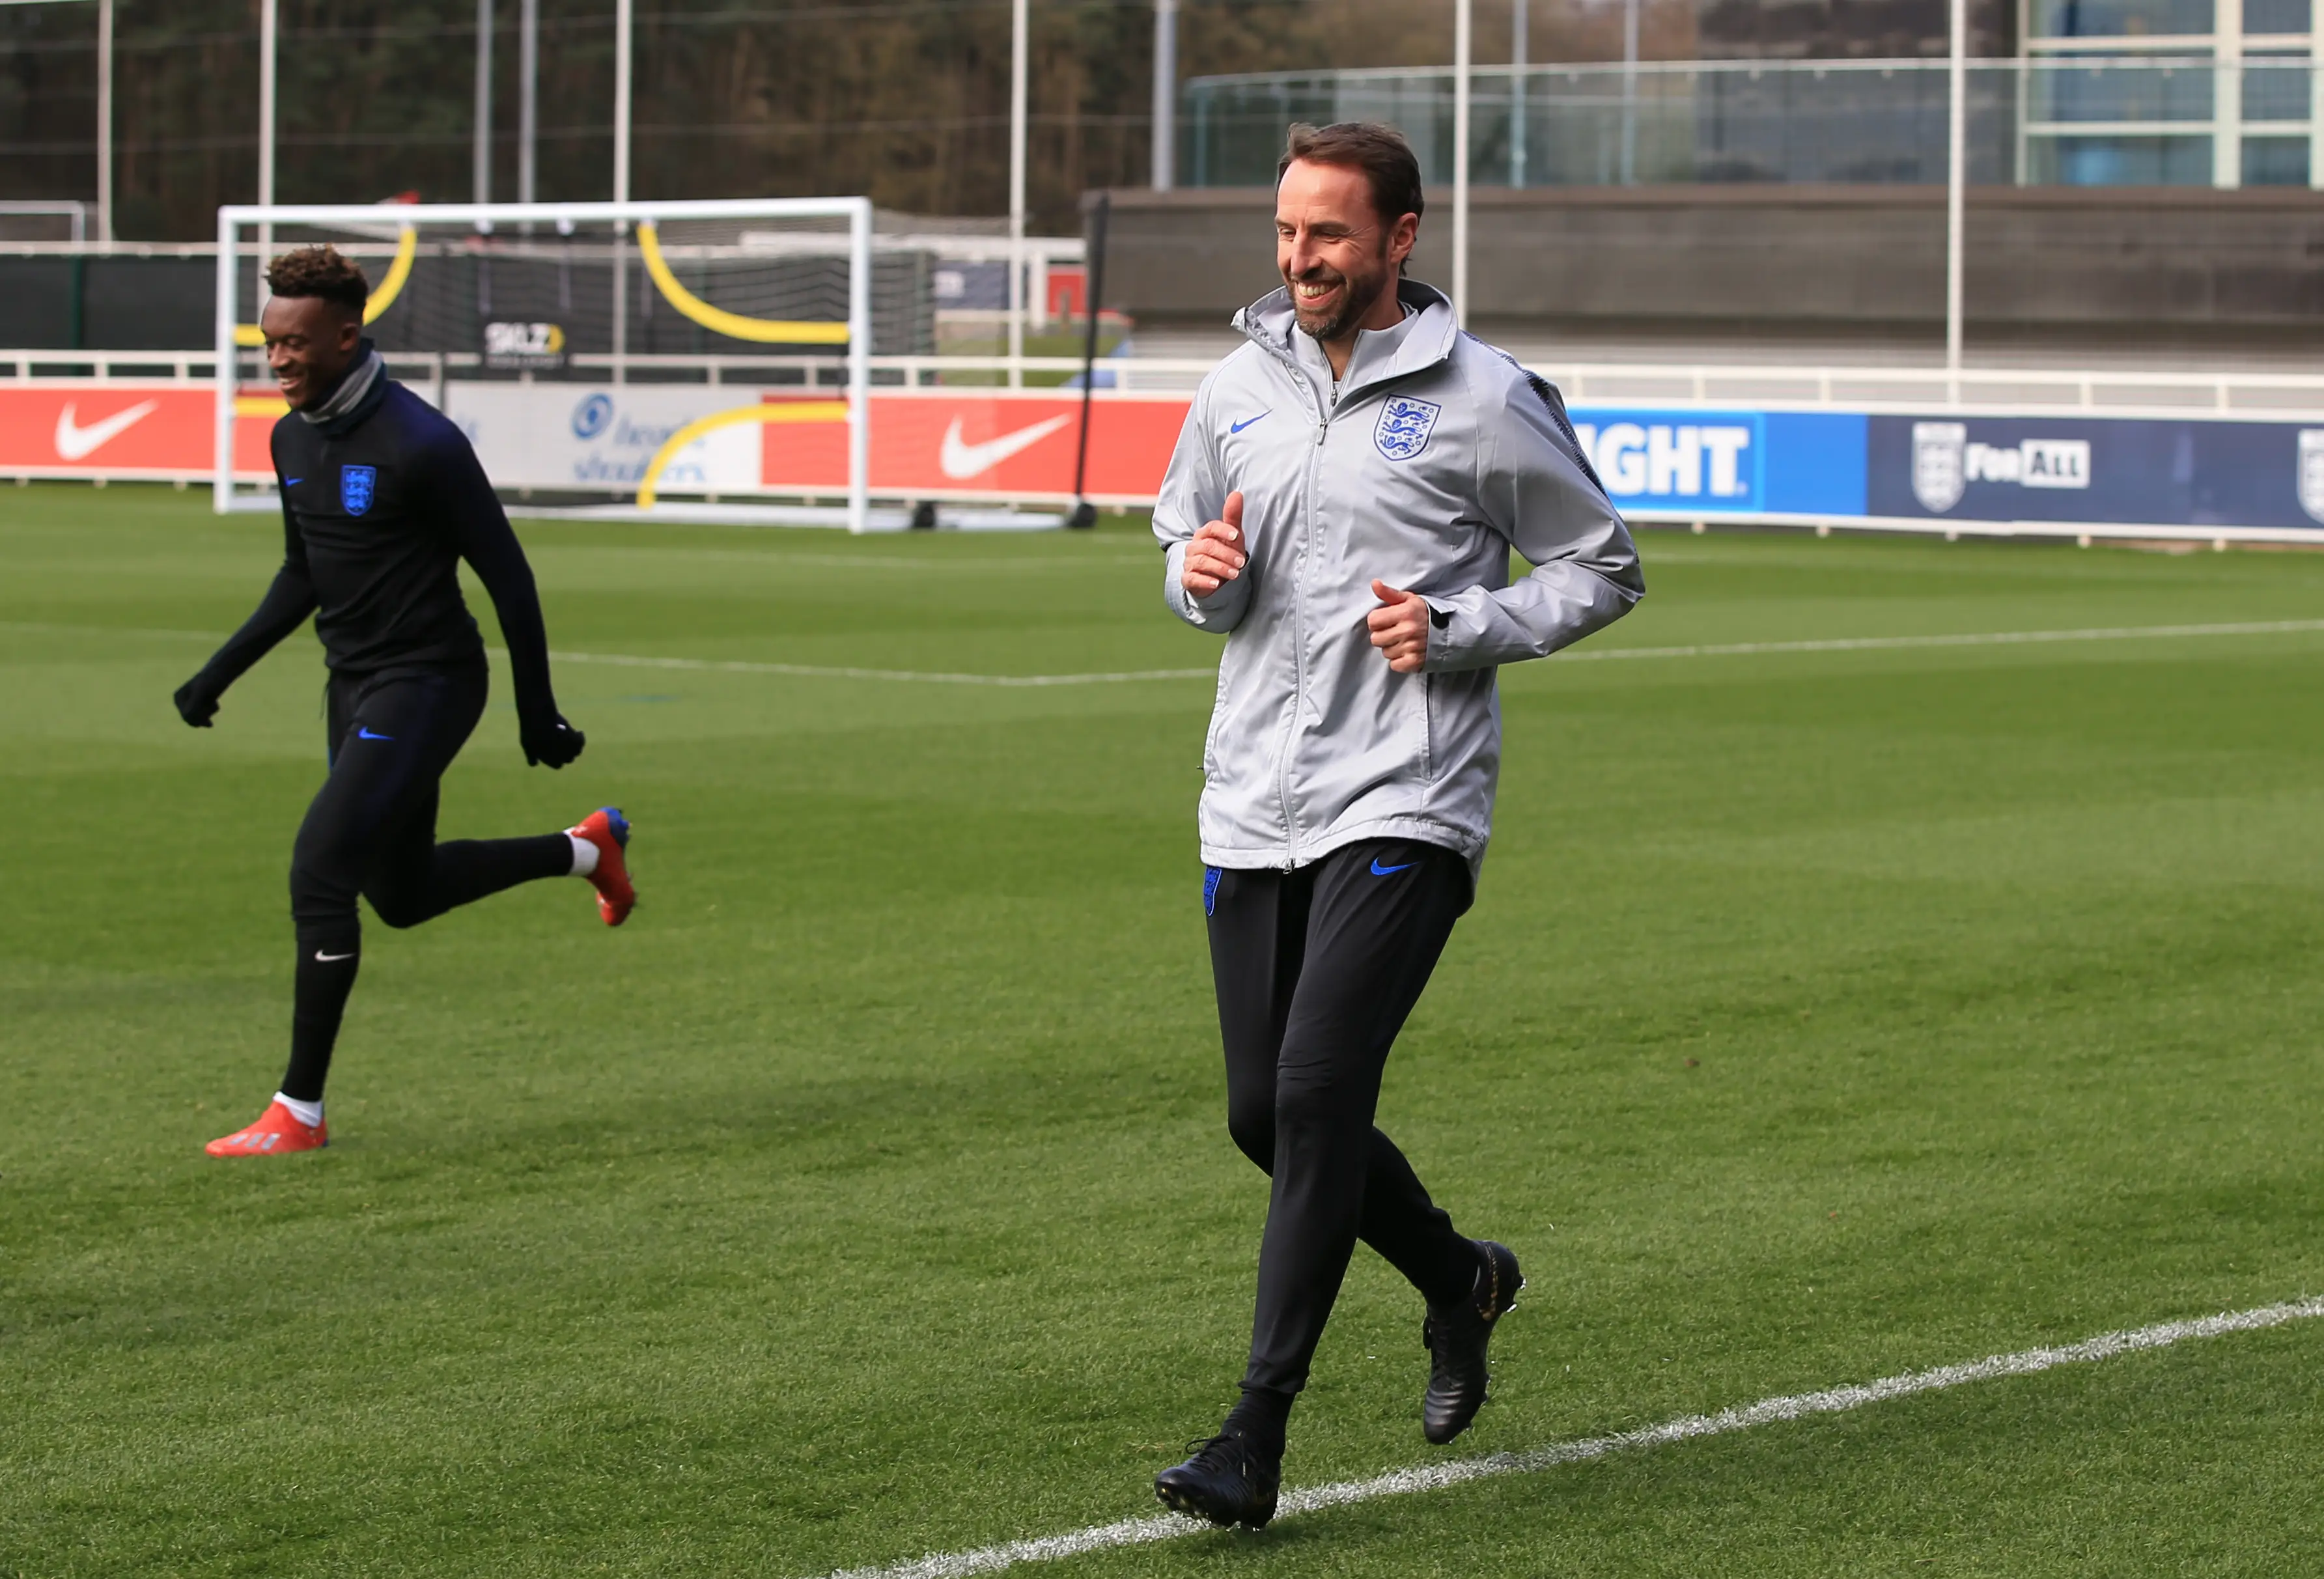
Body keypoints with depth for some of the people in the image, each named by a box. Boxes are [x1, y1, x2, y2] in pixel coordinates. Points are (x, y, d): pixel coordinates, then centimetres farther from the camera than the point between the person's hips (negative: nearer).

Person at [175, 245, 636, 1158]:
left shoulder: (419, 445, -20)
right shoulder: (294, 439, 5)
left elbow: (507, 576, -13)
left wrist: (538, 713, -10)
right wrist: (222, 672, 11)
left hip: (425, 684, -9)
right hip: (354, 686, 9)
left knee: (320, 871, -17)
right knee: (401, 894, 19)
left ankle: (300, 1111, -10)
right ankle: (588, 851, 41)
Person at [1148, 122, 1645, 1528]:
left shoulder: (1483, 399, -4)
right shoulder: (1239, 389, 10)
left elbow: (1604, 568, 4)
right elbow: (1190, 561, 23)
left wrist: (1460, 631, -11)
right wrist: (1204, 574, -2)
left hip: (1404, 805, -6)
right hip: (1255, 804, 6)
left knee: (1318, 1093, -17)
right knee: (1267, 1115, 9)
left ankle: (1258, 1437, -12)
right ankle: (1459, 1279, 37)